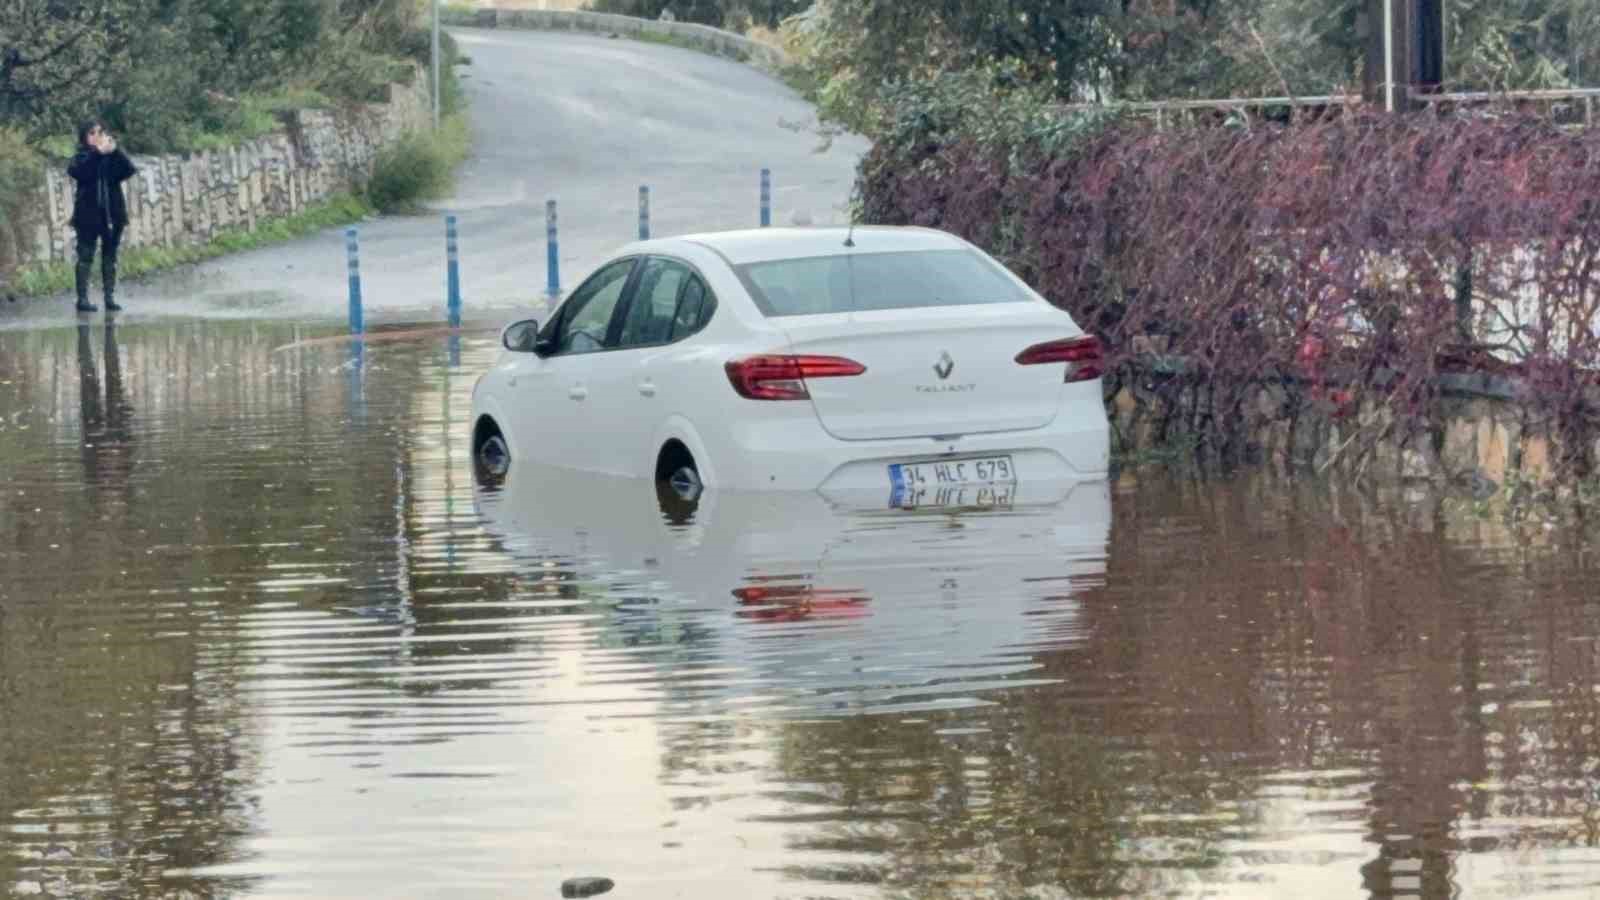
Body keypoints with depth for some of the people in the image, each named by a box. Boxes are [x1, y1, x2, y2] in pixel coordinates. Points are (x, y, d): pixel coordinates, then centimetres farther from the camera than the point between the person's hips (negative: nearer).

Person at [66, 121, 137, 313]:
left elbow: (130, 170, -8)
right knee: (85, 256, -4)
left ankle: (110, 297, 9)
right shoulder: (82, 157, 2)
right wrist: (97, 153, -25)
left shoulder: (113, 157, 9)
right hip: (88, 214, -3)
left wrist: (115, 151, -20)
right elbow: (77, 172, -19)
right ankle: (82, 298, -3)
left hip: (112, 213, 3)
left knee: (110, 257, 5)